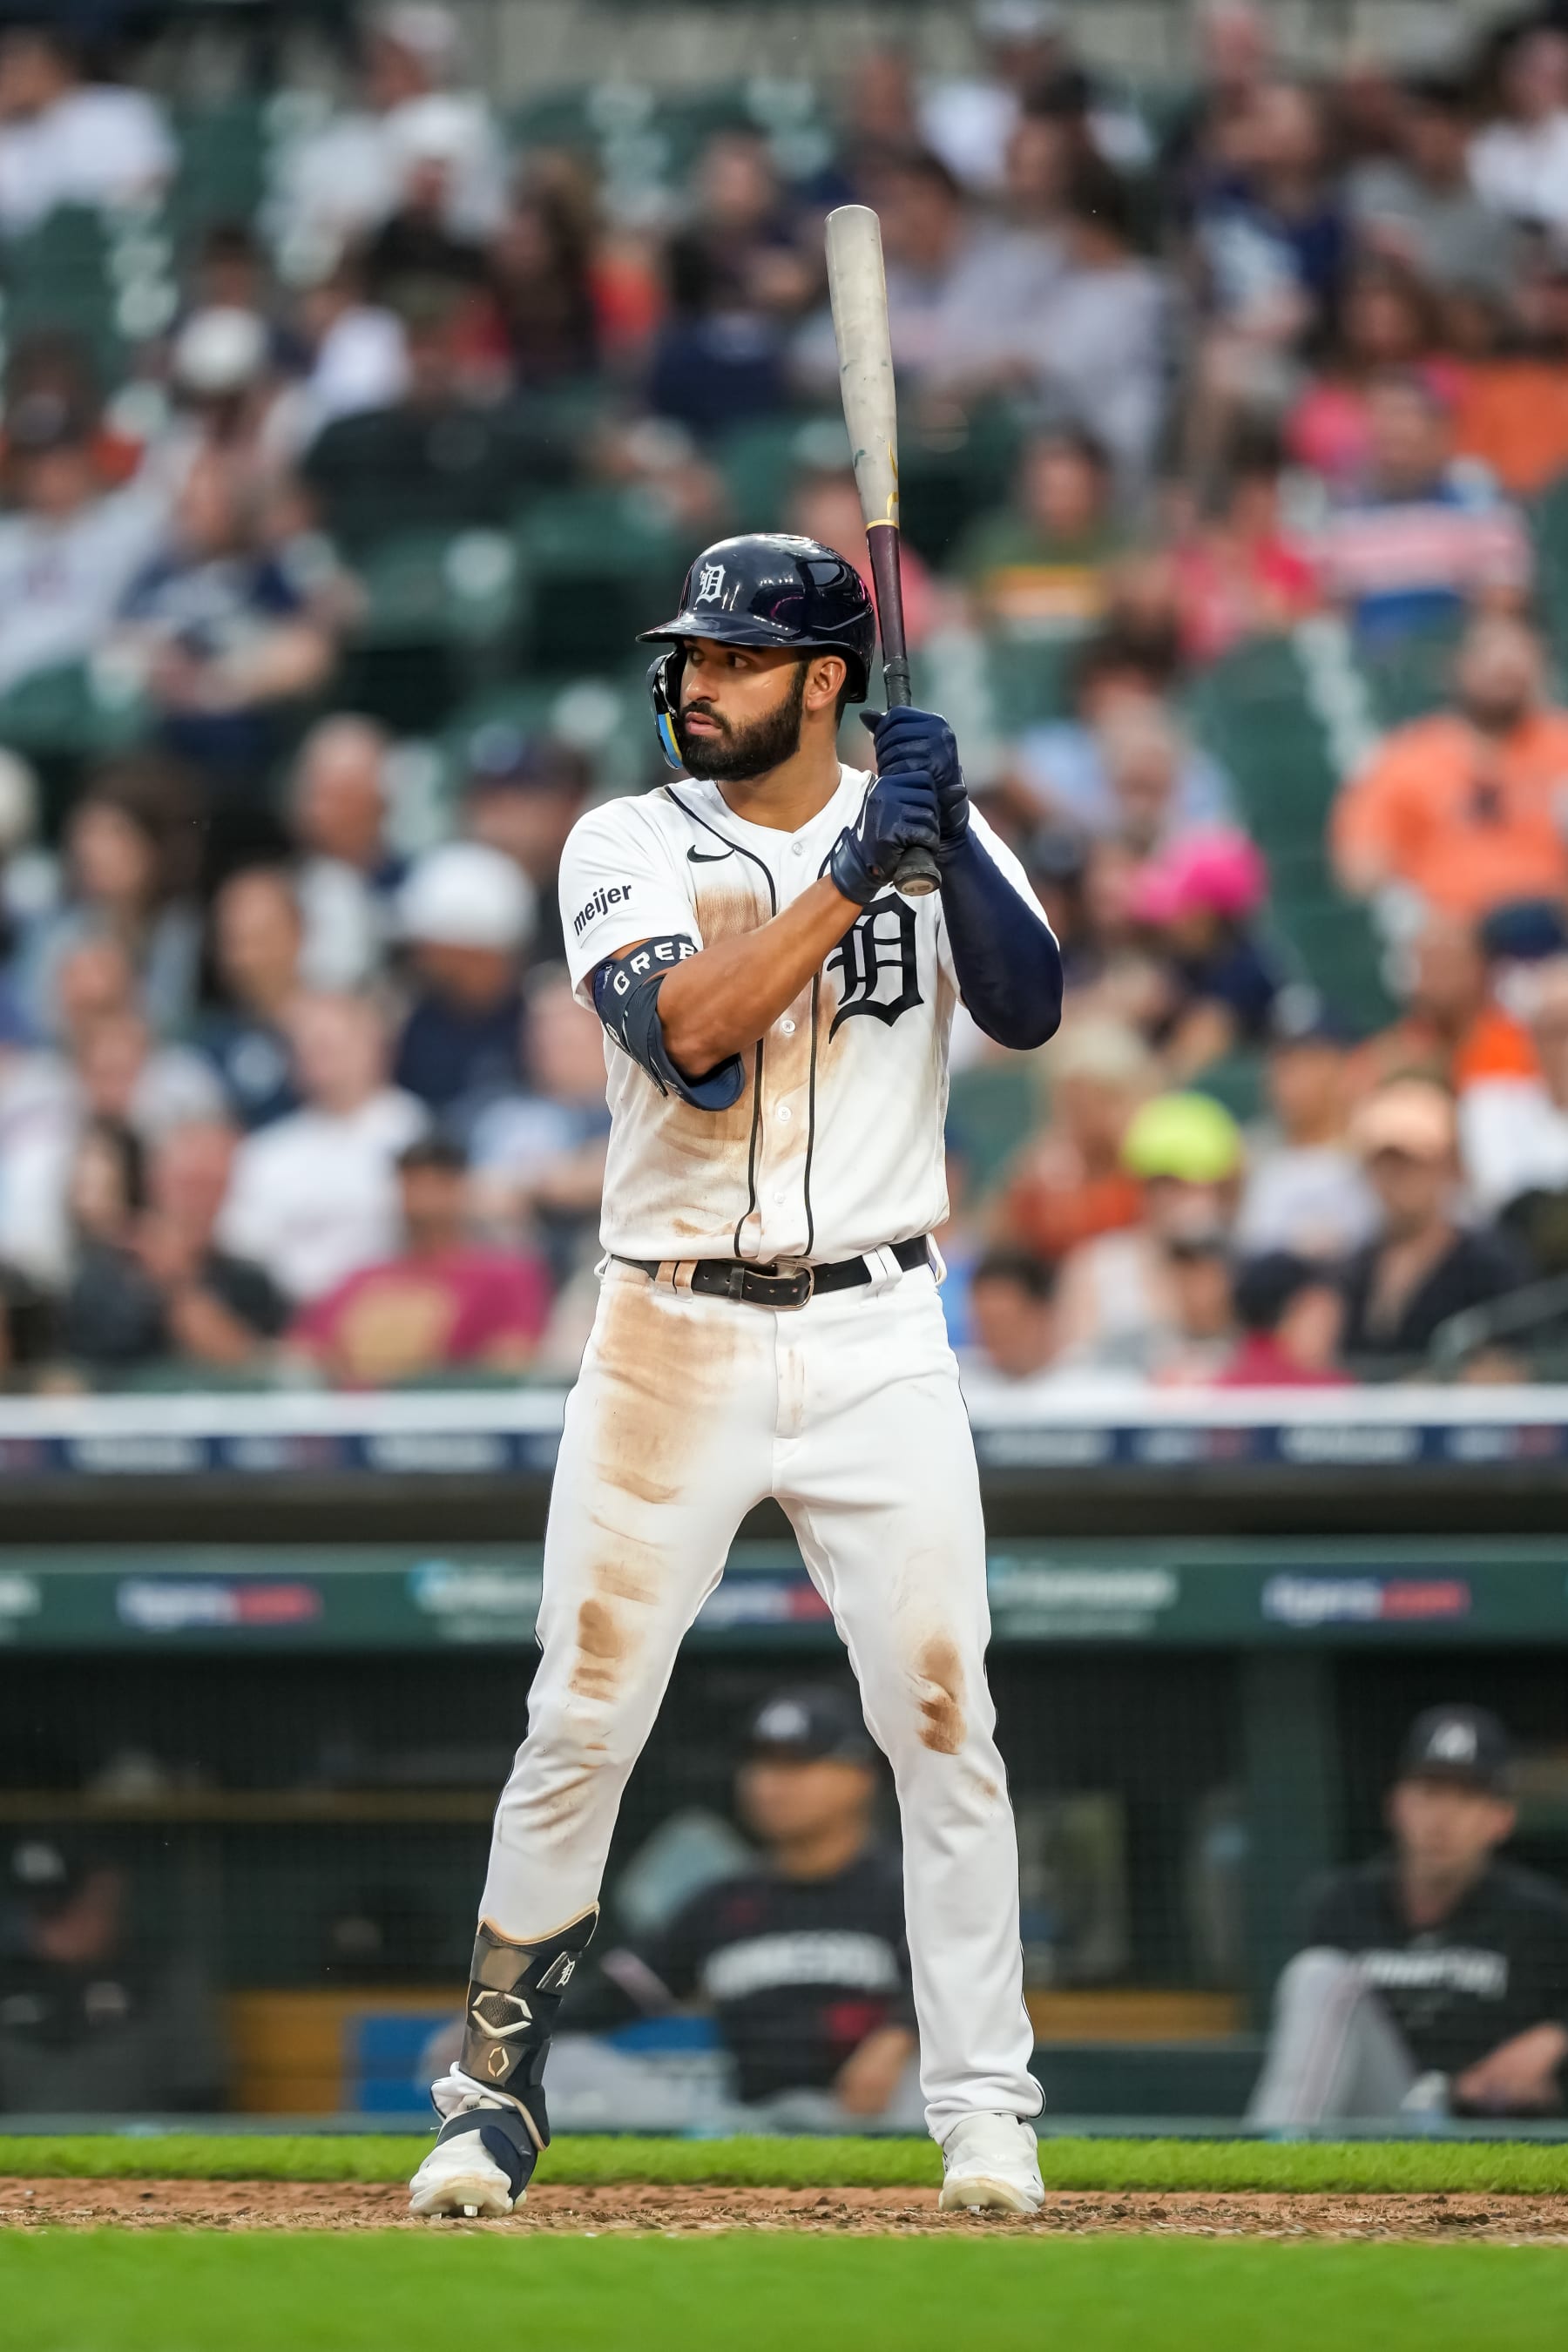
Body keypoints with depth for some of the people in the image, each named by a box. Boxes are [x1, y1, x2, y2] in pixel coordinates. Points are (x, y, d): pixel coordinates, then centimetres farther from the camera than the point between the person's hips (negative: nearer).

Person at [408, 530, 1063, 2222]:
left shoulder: (927, 827, 5)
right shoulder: (630, 847, 0)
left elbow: (1027, 1009, -11)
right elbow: (688, 1033, -18)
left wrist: (948, 834, -23)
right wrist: (852, 870, -23)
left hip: (875, 1337, 1)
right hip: (674, 1336, -1)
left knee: (944, 1725, -3)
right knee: (581, 1723, -1)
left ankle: (982, 2109, 6)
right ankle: (495, 2085, 11)